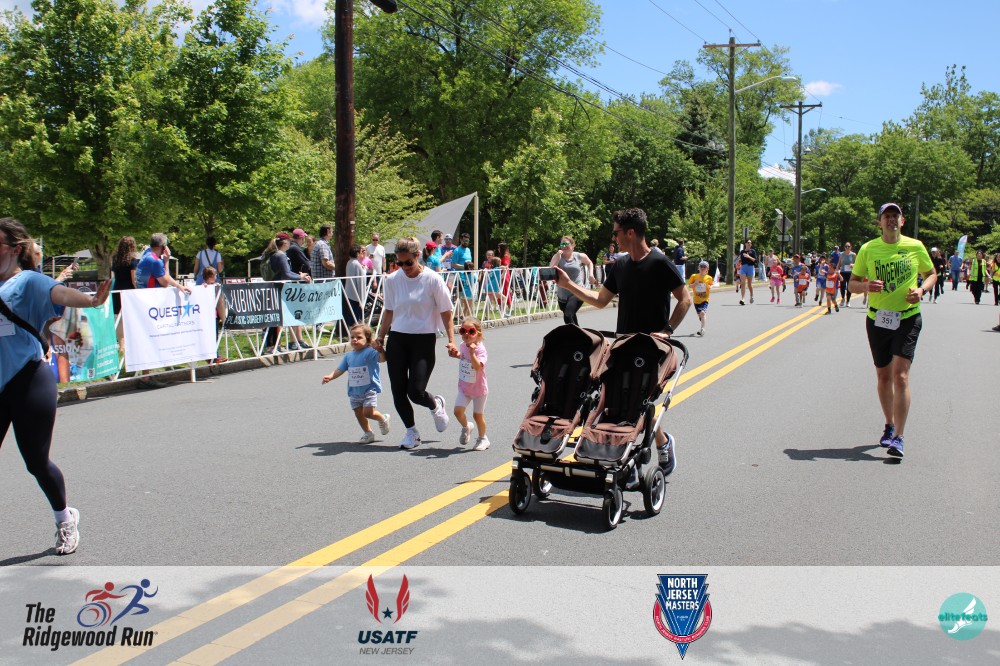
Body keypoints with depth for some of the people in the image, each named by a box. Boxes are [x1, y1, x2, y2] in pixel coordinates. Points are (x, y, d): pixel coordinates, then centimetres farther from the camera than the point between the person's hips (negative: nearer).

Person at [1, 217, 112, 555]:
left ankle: (65, 519, 29)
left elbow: (58, 292, -28)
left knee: (36, 461, 5)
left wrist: (91, 300, -48)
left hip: (29, 384, -5)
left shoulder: (28, 280, -7)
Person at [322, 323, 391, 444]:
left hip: (369, 389, -6)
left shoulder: (370, 352, -12)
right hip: (354, 391, 6)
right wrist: (330, 377, -5)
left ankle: (383, 418, 14)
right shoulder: (349, 355, 8)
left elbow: (382, 358, -26)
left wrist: (380, 349, -43)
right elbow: (340, 369, 9)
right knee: (358, 413, 9)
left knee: (368, 412, -16)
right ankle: (368, 433, 27)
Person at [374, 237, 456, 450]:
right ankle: (411, 432, 22)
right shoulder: (392, 280, 2)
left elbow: (445, 312, -3)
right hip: (397, 339, 4)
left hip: (424, 339, -4)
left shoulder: (433, 280, -8)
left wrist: (451, 340, -9)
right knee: (398, 392, 1)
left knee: (415, 392, -10)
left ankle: (436, 405, 25)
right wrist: (380, 337, 12)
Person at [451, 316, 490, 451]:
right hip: (464, 387, 5)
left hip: (478, 388, -5)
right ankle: (466, 427, 22)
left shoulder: (480, 349, -21)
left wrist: (472, 354, -47)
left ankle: (483, 438, 28)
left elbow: (478, 366, -36)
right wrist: (456, 354, 6)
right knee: (458, 411, -10)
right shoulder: (463, 345, -1)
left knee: (477, 415, 5)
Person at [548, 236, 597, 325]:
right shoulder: (557, 257, -1)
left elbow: (590, 263, 21)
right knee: (572, 318, 20)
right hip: (562, 294, 4)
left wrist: (591, 274, 5)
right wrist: (558, 257, -18)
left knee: (568, 316, -25)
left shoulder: (580, 256, -2)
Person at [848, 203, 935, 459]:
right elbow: (852, 283, 5)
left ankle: (898, 438, -12)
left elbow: (931, 274, 13)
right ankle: (890, 426, 33)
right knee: (883, 376, 12)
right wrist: (866, 286, -18)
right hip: (877, 320, 2)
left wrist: (922, 289, -9)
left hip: (908, 319, -2)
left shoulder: (916, 247, -1)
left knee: (900, 375, -13)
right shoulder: (867, 249, 0)